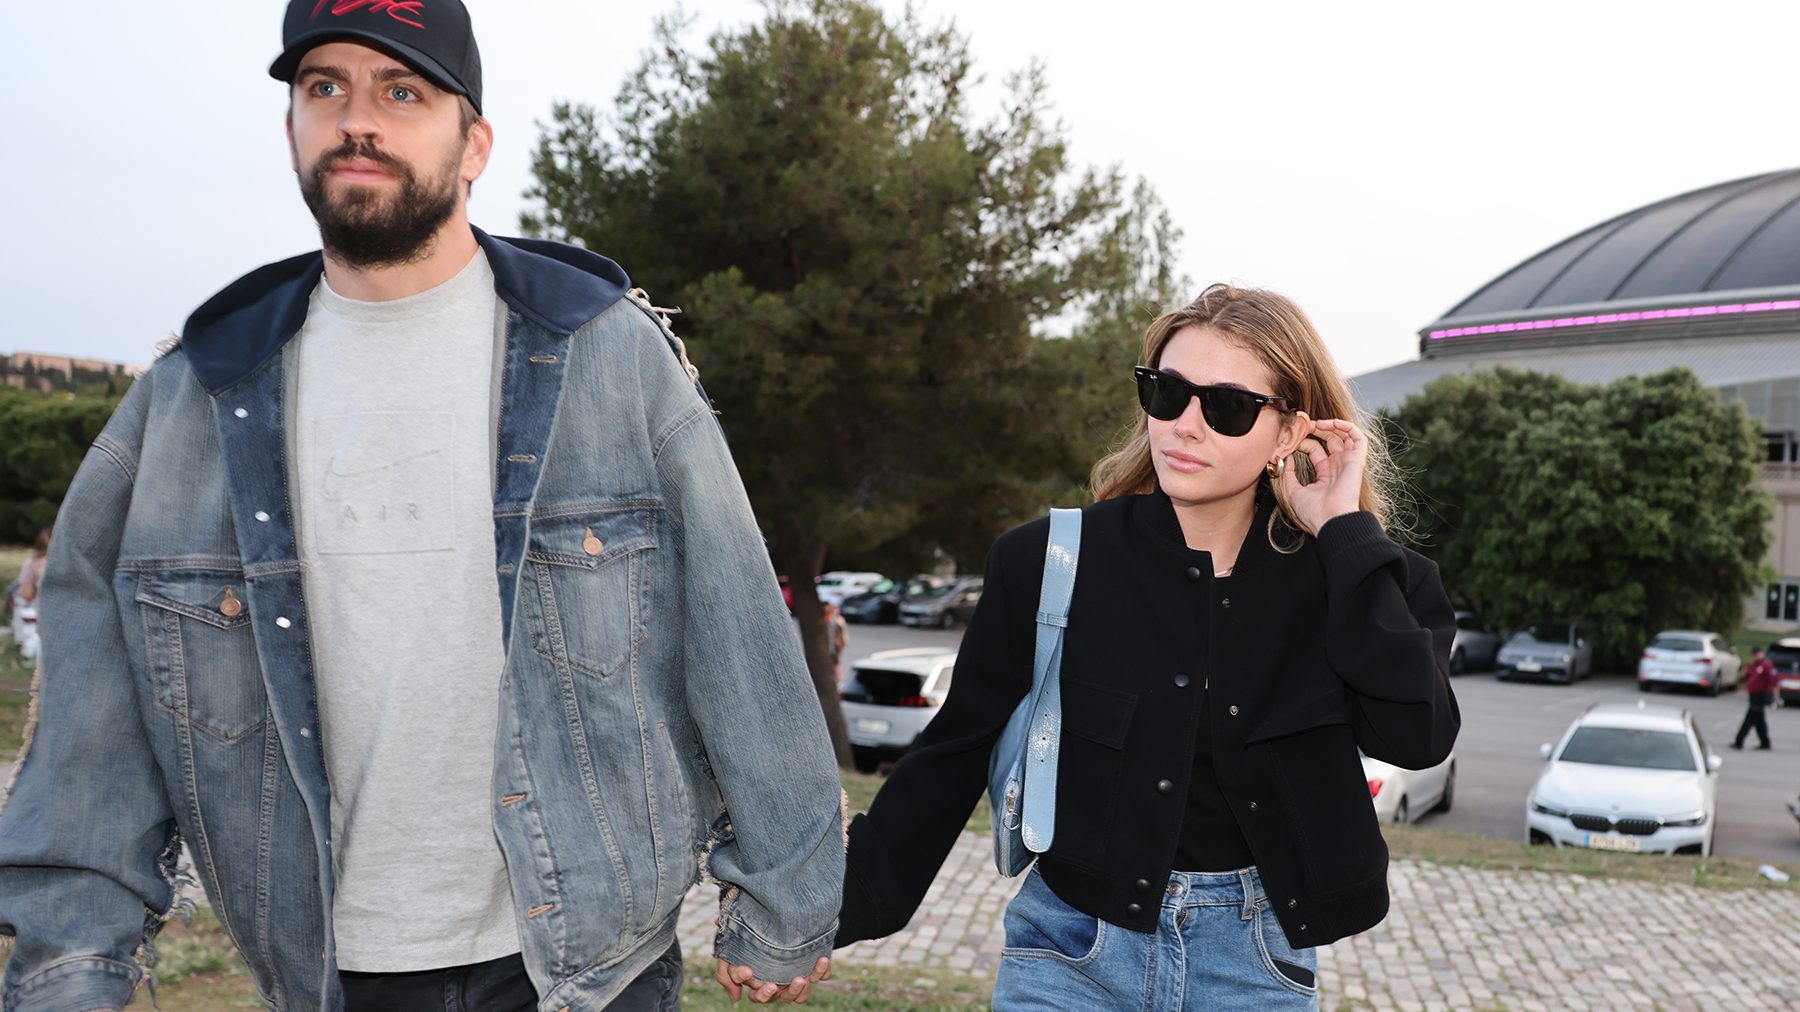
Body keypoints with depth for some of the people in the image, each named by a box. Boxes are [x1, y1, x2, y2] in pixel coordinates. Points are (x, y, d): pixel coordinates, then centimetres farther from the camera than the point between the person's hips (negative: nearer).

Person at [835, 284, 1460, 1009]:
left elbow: (1418, 737, -19)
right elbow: (953, 755, -3)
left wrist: (1346, 531, -16)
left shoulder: (1337, 581, -4)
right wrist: (837, 911, -5)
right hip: (1074, 951, -1)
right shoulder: (1053, 562, -9)